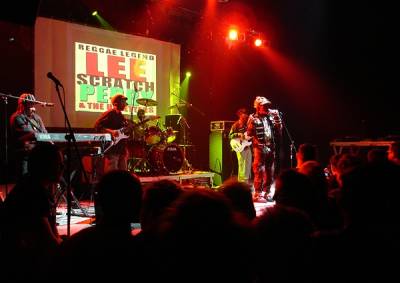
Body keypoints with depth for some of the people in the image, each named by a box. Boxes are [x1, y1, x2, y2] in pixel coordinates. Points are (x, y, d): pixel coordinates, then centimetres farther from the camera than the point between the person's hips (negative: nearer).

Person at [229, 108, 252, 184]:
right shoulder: (236, 125, -6)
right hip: (240, 147, -7)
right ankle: (241, 182, -2)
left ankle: (247, 181, 19)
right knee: (242, 165, -8)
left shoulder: (246, 124, 13)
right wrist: (238, 134, -21)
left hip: (247, 146, 7)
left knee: (248, 164, 10)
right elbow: (230, 135, -9)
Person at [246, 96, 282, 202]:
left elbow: (279, 130, 8)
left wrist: (277, 117, -1)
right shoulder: (253, 118, -5)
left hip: (271, 148, 6)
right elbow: (248, 135, -7)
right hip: (259, 148, -6)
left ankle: (266, 192, 20)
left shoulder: (270, 116, 11)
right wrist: (252, 124, -23)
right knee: (259, 172, -6)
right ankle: (258, 194, 0)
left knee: (270, 172, 10)